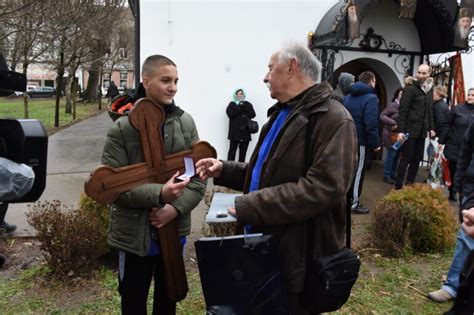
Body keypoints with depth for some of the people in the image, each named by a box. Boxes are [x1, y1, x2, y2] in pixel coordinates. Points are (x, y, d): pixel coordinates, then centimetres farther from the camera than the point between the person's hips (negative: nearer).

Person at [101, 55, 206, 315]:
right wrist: (159, 194, -29)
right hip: (135, 235, -2)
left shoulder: (186, 122, -1)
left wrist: (175, 208, -17)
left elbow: (198, 177, -2)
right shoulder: (122, 128, -9)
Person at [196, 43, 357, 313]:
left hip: (298, 253, -9)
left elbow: (323, 188, -29)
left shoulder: (333, 119, -17)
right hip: (266, 243, 9)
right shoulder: (281, 113, 14)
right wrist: (224, 170, 4)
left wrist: (250, 207, -27)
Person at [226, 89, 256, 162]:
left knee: (243, 151, 3)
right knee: (232, 150, -6)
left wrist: (244, 107, -6)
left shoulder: (247, 104, 15)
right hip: (235, 132, -2)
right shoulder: (232, 104, 11)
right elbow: (230, 114, -7)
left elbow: (252, 115, 1)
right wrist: (239, 107, -8)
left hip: (245, 132, 2)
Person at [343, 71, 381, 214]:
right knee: (357, 172, 3)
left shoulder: (348, 96, 9)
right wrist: (375, 143, -14)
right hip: (361, 141, -7)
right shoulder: (371, 98, -15)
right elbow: (371, 125, -23)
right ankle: (352, 203, 10)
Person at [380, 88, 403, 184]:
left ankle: (393, 174, 21)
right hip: (392, 134, -5)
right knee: (391, 154, -3)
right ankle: (387, 176, 7)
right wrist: (393, 123, -19)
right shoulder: (392, 105, -7)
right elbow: (382, 115, -10)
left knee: (397, 155, 9)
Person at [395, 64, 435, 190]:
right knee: (405, 159, -3)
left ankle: (410, 184, 20)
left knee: (417, 159, 9)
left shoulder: (429, 90, 13)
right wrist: (400, 130, -19)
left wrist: (431, 128, 15)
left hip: (422, 132, 7)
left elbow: (429, 111, 20)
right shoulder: (410, 89, -9)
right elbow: (402, 111, -13)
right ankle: (398, 187, 5)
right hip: (410, 131, -6)